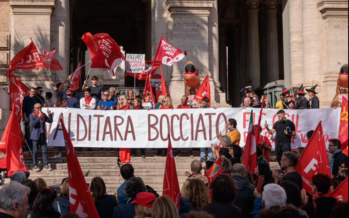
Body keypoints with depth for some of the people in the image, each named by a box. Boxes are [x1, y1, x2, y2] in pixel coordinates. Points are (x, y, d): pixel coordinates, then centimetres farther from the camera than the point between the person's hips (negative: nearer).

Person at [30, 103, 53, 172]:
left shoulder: (43, 115, 10)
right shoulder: (32, 115, -4)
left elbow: (50, 121, 7)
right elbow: (33, 124, -17)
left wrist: (50, 114, -8)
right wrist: (39, 117, -23)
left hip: (43, 135, 4)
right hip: (35, 136, -4)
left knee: (44, 150, 5)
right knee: (35, 151, 3)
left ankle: (46, 165, 10)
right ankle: (35, 166, 10)